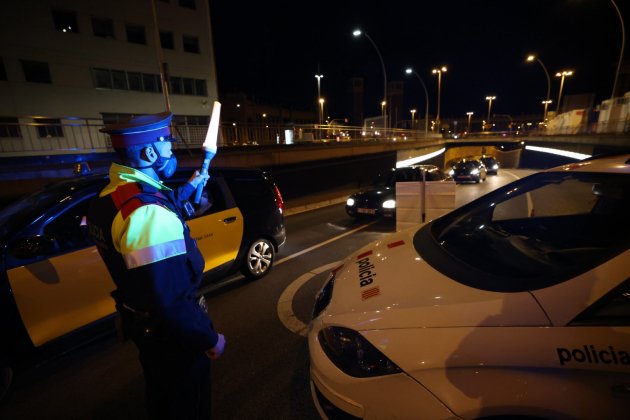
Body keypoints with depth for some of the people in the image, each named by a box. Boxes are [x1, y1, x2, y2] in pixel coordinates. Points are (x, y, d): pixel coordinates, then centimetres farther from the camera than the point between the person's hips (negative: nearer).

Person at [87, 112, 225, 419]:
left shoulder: (110, 195, -2)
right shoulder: (148, 211, -35)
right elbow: (169, 298, -35)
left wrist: (190, 186, 27)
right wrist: (208, 338, -22)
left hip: (140, 321, 9)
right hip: (168, 329, -8)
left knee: (160, 394, 33)